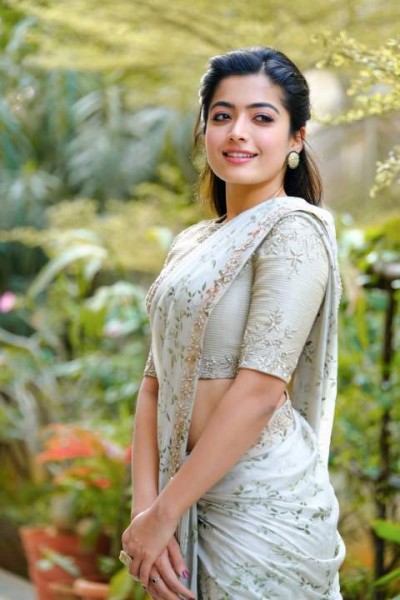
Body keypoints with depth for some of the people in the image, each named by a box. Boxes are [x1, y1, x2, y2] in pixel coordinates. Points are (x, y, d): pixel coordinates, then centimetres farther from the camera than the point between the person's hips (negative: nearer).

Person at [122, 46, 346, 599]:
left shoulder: (293, 230, -12)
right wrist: (145, 507, -7)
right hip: (192, 497, 7)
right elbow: (156, 383, 6)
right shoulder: (190, 244, 11)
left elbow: (260, 389, -19)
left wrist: (162, 515, -16)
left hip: (262, 502, -7)